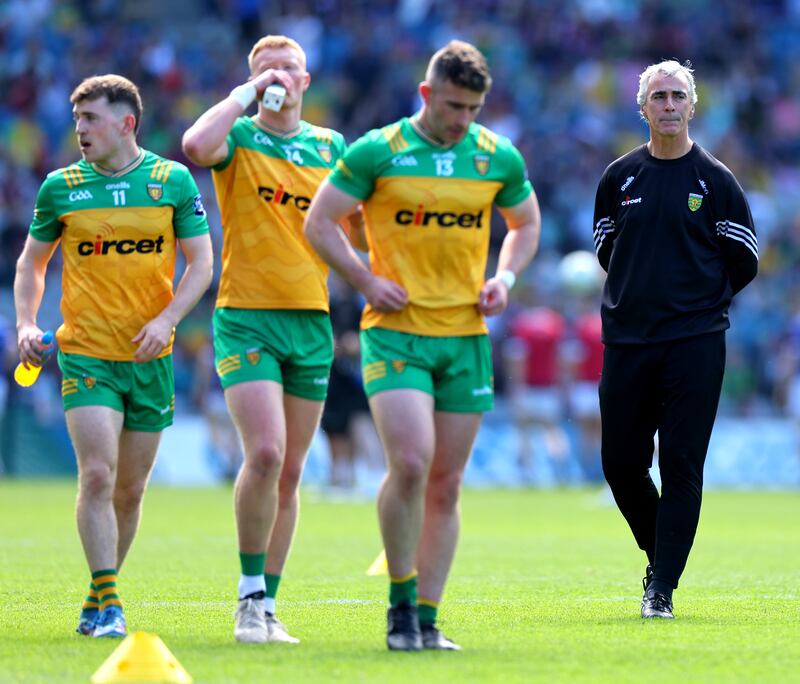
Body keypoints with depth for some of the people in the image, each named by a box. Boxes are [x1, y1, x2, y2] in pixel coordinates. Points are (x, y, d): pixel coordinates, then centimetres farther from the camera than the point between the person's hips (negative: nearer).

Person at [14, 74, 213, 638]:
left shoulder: (173, 181, 0)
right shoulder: (61, 188, 1)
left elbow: (201, 260, 2)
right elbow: (32, 261, 13)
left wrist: (167, 318, -13)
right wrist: (26, 323, -2)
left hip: (151, 357, 1)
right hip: (85, 354, -1)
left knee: (130, 490, 8)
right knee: (97, 475, -15)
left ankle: (99, 598, 24)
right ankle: (107, 603, -10)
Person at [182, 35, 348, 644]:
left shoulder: (331, 146, 12)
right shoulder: (239, 137, -1)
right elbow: (196, 145, -25)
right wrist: (246, 94, -16)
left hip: (312, 320, 5)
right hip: (246, 316, -4)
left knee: (290, 472, 6)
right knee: (265, 454, -19)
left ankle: (268, 607, 13)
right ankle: (250, 596, -6)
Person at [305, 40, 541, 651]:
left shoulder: (498, 157, 6)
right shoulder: (376, 152, -5)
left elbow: (527, 223, 22)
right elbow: (320, 222, 2)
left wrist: (504, 278, 4)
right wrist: (368, 281, -8)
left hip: (467, 337, 4)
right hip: (395, 333, -4)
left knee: (447, 485, 5)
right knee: (410, 464, -20)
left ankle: (427, 619, 12)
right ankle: (401, 603, -3)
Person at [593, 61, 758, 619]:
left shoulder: (715, 180, 1)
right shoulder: (619, 178, 9)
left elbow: (745, 262, 6)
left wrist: (702, 300, 7)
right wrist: (643, 293, 12)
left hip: (695, 343, -3)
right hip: (626, 342, 3)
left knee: (682, 466, -7)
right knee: (620, 464, 3)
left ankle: (663, 588, -4)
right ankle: (661, 556, 25)